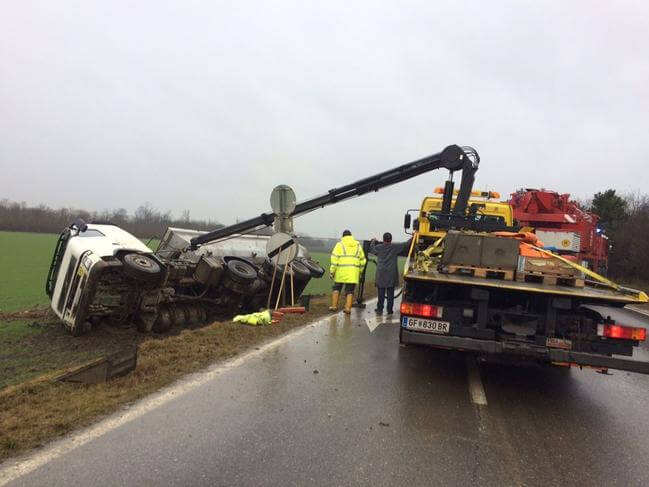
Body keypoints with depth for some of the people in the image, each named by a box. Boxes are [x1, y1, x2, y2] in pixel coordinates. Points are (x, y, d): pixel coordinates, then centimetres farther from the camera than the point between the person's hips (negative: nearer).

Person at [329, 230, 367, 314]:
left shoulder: (340, 244, 1)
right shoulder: (358, 245, 12)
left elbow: (334, 258, -8)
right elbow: (362, 260, 13)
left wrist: (332, 271, -5)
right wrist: (360, 272, 22)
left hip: (341, 271, -2)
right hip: (353, 273, 2)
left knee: (337, 288, 14)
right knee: (350, 291, 8)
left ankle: (334, 306, 12)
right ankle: (348, 308, 1)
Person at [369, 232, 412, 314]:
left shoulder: (378, 247, -1)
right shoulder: (395, 247, -3)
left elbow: (371, 249, 19)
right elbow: (406, 244, 1)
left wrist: (373, 241, 37)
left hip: (381, 274, 1)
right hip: (392, 274, 0)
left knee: (381, 292, 6)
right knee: (390, 293, 4)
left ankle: (380, 308, 11)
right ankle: (389, 309, 7)